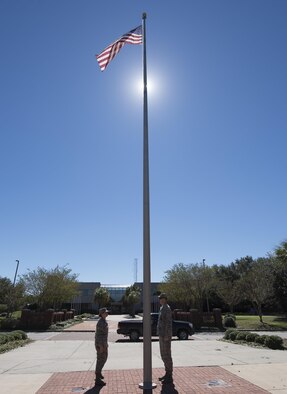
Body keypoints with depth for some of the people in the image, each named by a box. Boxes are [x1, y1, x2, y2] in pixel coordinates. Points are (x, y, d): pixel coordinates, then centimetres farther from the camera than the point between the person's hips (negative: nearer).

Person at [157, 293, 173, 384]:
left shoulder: (167, 309, -17)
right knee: (163, 355, 16)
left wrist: (166, 336, -23)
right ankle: (167, 374, 27)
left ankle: (169, 377, 7)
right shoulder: (162, 308, 14)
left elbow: (169, 323, -22)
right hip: (162, 335, 10)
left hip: (165, 336, -10)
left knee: (167, 355, -2)